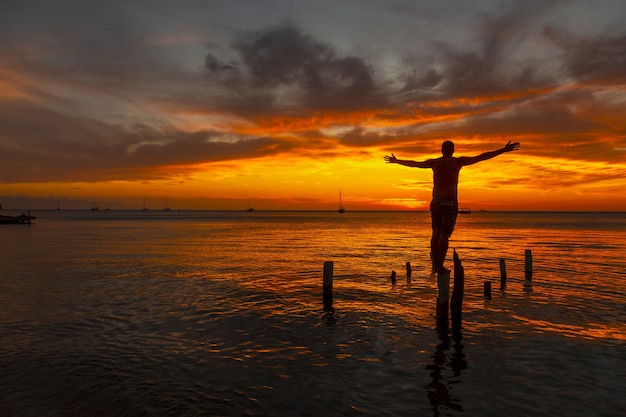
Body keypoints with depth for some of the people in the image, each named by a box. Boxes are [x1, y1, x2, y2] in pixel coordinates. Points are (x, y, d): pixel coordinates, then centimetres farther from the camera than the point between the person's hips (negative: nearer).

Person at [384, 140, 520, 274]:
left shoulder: (434, 162, 9)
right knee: (445, 235, -1)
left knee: (436, 233, 13)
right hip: (450, 203, -3)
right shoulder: (458, 161, 2)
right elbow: (481, 157, 1)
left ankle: (434, 265, 12)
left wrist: (396, 161, 34)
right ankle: (440, 266, -1)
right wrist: (504, 150, 6)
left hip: (435, 202, 3)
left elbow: (413, 164, 19)